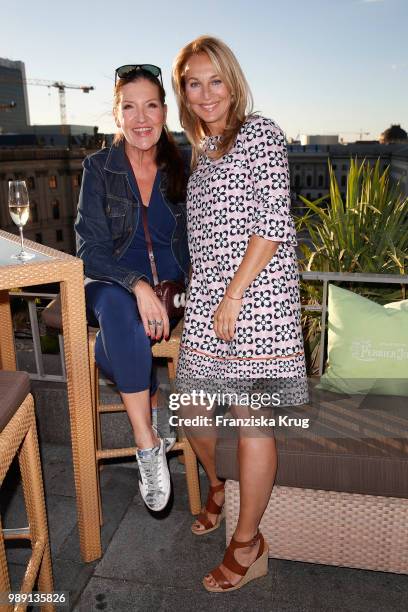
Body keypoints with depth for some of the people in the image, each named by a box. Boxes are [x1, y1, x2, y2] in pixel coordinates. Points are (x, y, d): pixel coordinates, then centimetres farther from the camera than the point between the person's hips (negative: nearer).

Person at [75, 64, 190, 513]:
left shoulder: (180, 169, 2)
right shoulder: (99, 168, -4)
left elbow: (191, 245, 7)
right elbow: (91, 249, -10)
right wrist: (138, 285, -28)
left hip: (169, 288, 1)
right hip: (112, 283, 0)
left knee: (110, 349, -31)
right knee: (120, 312, -37)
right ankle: (149, 444, -27)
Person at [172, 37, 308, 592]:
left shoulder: (261, 133, -3)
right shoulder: (201, 149, 19)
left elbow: (274, 223, -13)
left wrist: (234, 295, -16)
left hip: (256, 296, -7)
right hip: (207, 299, 8)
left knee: (251, 420, -1)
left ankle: (248, 544, 18)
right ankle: (220, 486, 43)